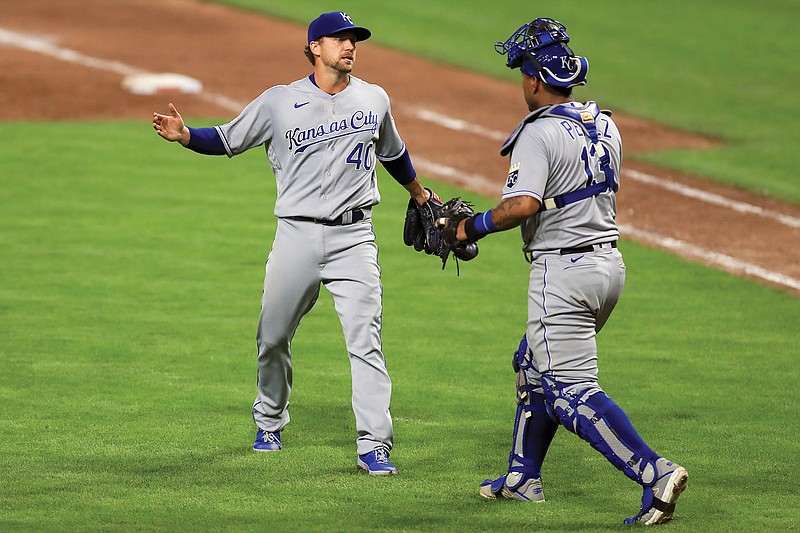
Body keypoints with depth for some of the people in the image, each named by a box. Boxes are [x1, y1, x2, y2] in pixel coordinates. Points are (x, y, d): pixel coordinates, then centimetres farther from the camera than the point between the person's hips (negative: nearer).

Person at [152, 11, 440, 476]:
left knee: (365, 340, -10)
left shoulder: (374, 100, 8)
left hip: (354, 236, 0)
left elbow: (394, 153, 26)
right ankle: (270, 423, 33)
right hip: (298, 235, 0)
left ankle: (374, 446, -11)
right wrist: (184, 136, -12)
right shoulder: (280, 102, 1)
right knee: (273, 336, 9)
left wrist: (419, 194, 38)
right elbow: (228, 140, 6)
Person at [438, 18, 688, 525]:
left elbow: (524, 204, -27)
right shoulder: (605, 125, 10)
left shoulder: (539, 133, -16)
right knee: (534, 367, 24)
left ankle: (655, 472, -22)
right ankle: (523, 477, 31)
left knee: (572, 391, -9)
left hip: (564, 272, -9)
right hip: (610, 262, 9)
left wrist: (473, 227, -13)